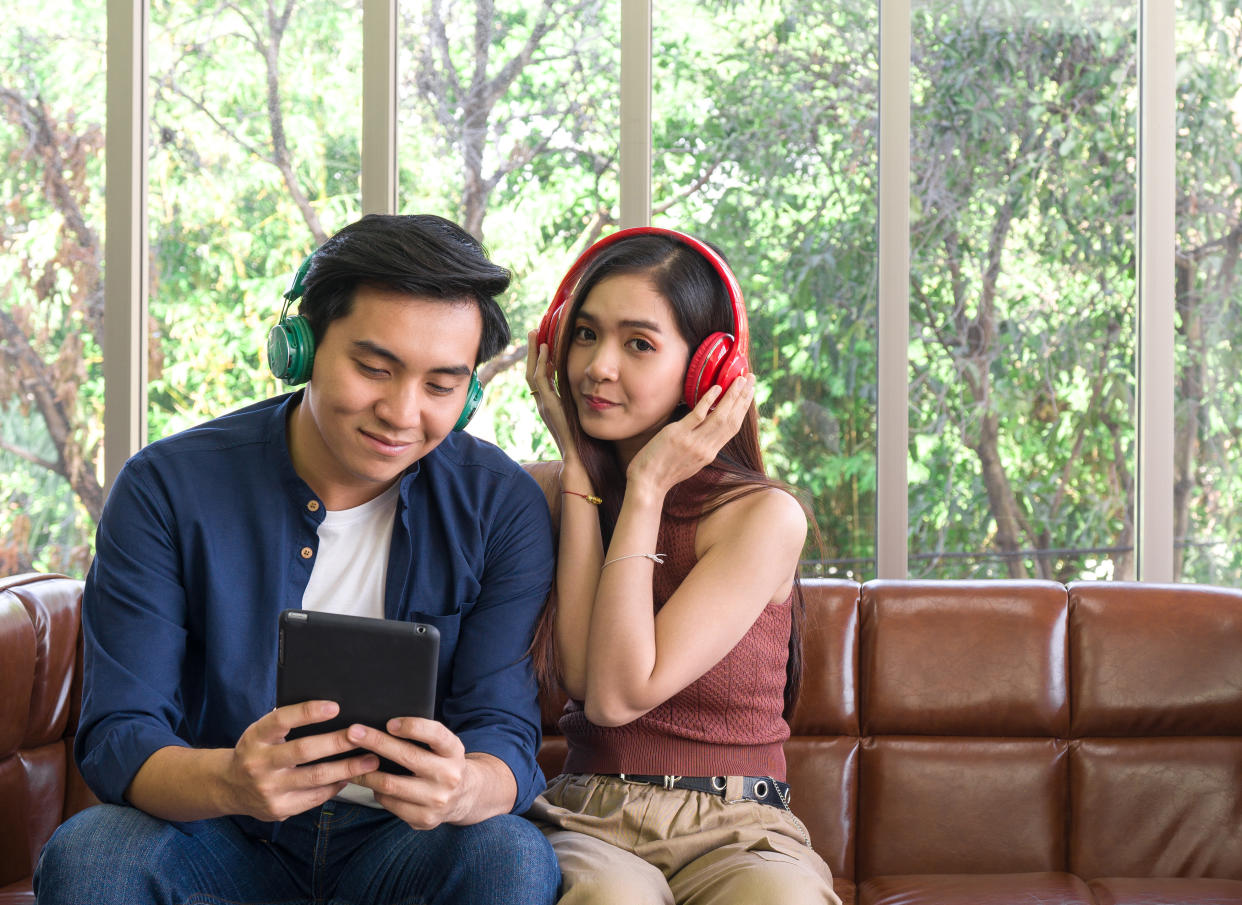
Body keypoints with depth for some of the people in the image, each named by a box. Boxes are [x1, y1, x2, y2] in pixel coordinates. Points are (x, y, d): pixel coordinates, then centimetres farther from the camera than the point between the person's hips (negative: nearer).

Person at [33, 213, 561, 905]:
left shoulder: (502, 506, -6)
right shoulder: (166, 488, -9)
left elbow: (505, 732, -11)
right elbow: (118, 737, -14)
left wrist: (461, 789, -38)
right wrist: (229, 782, -39)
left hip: (396, 847, 1)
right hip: (225, 840, 0)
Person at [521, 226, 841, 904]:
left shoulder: (765, 516, -7)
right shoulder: (543, 489, 5)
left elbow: (618, 695, -15)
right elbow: (578, 673, -12)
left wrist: (646, 487, -13)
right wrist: (578, 468, -8)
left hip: (734, 829, -1)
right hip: (589, 819, 1)